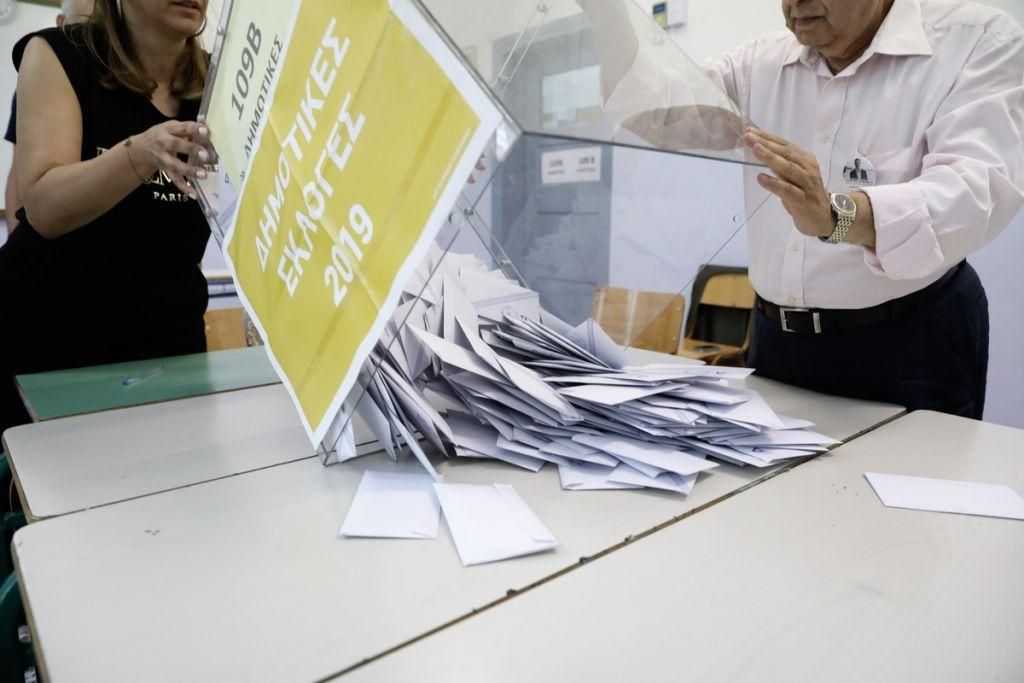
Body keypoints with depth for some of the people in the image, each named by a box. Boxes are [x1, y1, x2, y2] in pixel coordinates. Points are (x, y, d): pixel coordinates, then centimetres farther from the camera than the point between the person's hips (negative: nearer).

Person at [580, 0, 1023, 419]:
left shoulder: (978, 41, -7)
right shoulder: (761, 62, 7)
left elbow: (978, 187, -22)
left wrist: (837, 216, -40)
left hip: (908, 343, -4)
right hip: (777, 338, 4)